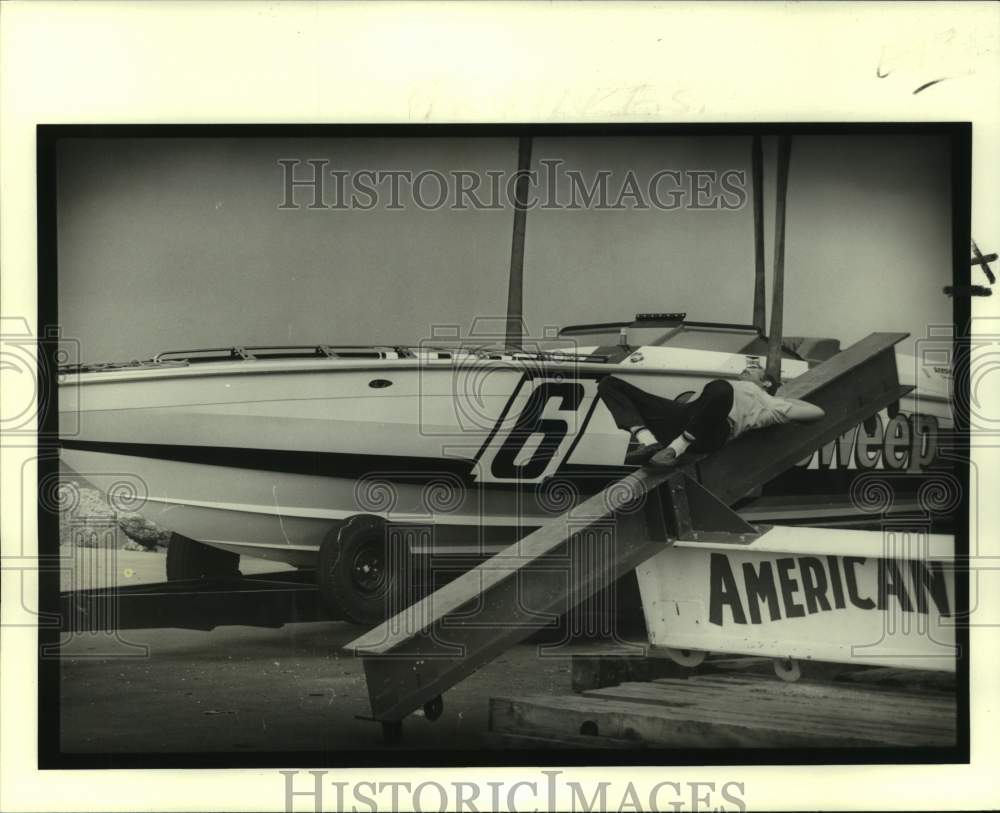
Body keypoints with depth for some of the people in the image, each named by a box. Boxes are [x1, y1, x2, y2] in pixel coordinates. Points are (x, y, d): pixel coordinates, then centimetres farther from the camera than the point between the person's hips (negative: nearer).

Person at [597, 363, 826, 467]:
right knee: (609, 383, -3)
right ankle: (648, 442, -24)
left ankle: (674, 449, -32)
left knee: (720, 389, -42)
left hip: (710, 431, -6)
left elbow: (817, 412, 20)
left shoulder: (767, 402, 29)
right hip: (683, 415, 6)